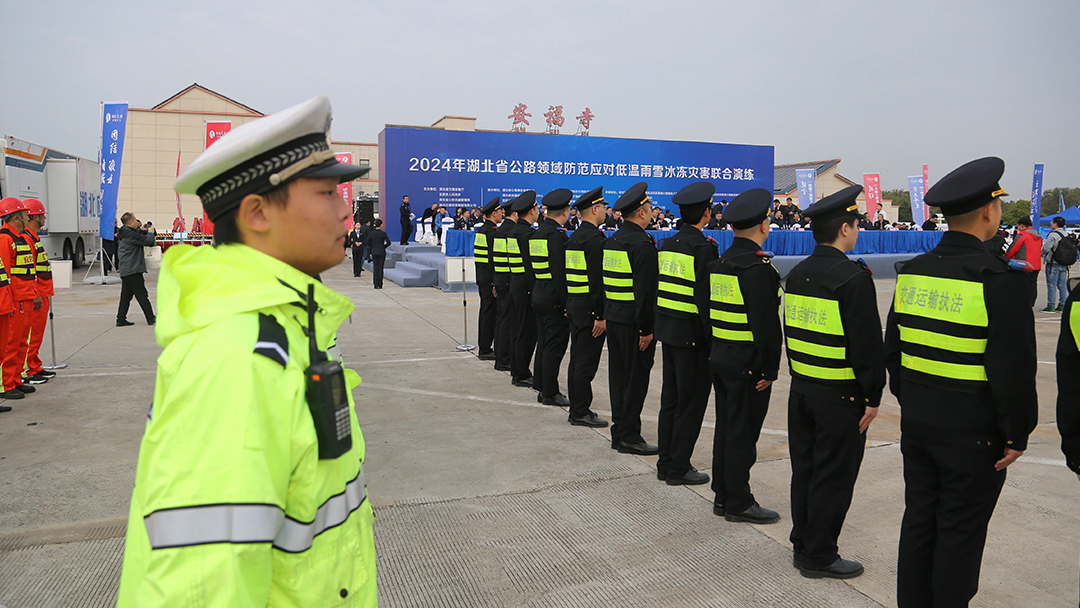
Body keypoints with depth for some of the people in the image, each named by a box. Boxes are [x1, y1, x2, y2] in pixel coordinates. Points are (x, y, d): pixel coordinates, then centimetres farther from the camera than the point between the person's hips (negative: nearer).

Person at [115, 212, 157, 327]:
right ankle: (151, 318, -2)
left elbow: (138, 237, 25)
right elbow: (148, 241, -17)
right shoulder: (131, 234, -17)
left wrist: (141, 230, 10)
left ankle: (121, 319, 13)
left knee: (126, 295, 12)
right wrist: (150, 232, 0)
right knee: (141, 294, -5)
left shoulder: (124, 233, 13)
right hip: (132, 269, -10)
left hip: (125, 270, 10)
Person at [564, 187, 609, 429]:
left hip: (574, 306, 10)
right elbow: (597, 280, -21)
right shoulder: (595, 238, -16)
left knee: (577, 360, 14)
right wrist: (600, 316, -20)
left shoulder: (573, 238, 13)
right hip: (590, 309, -10)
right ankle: (581, 413, 2)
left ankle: (576, 408, 21)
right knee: (586, 362, -4)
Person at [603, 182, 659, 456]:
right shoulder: (642, 244, -16)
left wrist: (607, 316, 18)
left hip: (613, 319, 9)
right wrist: (646, 329, -17)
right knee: (636, 378, -1)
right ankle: (629, 437, 5)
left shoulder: (611, 241, 12)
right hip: (633, 322, -9)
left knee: (619, 375, 13)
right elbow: (645, 291, -20)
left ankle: (619, 431, 21)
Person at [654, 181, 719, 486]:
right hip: (692, 335, -8)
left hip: (668, 331, 8)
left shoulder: (666, 245, 7)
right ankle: (678, 468, 11)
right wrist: (712, 341, -14)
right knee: (691, 401, 3)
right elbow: (706, 298, -19)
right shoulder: (703, 248, -16)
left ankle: (666, 462, 24)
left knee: (670, 398, 15)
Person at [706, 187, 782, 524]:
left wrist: (717, 353, 18)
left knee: (726, 428, 15)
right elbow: (766, 323, -21)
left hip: (720, 358, 9)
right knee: (743, 432, 1)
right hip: (748, 364, -9)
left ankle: (723, 496, 25)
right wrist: (769, 370, -15)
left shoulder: (718, 263, 9)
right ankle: (739, 503, 11)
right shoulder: (758, 267, -18)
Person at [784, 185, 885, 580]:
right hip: (840, 397, -7)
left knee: (804, 470, 15)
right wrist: (873, 397, -10)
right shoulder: (854, 279, -18)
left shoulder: (796, 274, 6)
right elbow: (867, 345, -18)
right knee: (833, 477, 4)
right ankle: (819, 556, 14)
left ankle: (803, 544, 27)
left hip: (801, 390, 8)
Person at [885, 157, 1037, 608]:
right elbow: (1014, 369, -16)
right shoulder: (1000, 279, -17)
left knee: (918, 520, 16)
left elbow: (892, 349, 9)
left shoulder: (911, 272, 1)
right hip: (972, 433, -6)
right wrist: (1016, 435, -5)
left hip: (917, 423, 6)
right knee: (960, 532, 7)